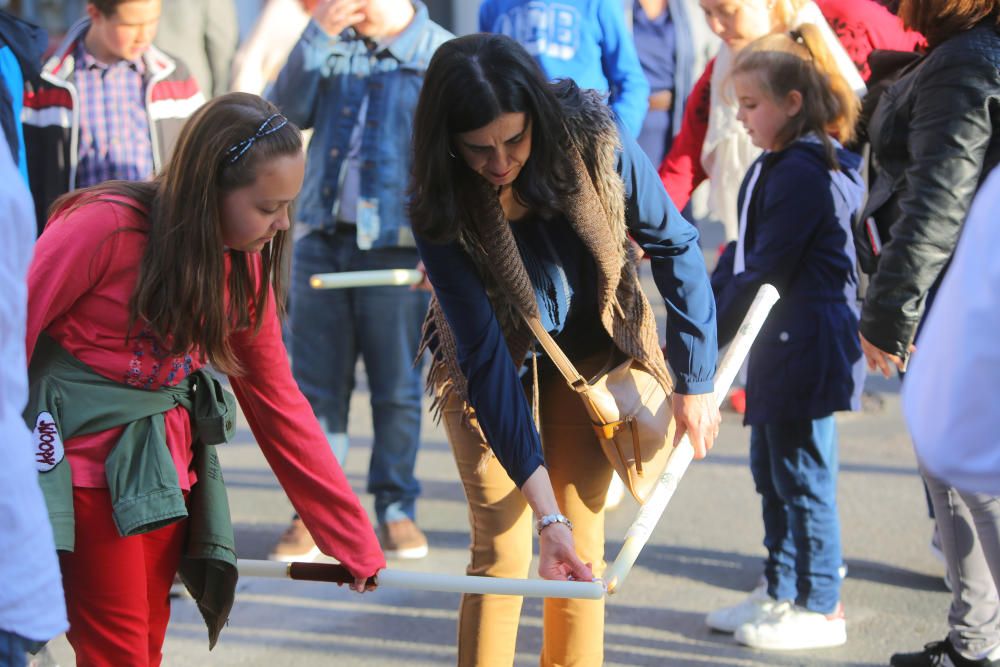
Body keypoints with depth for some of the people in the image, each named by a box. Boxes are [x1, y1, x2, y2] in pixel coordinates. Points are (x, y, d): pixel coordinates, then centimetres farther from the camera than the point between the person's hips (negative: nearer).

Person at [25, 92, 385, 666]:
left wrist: (355, 541, 8)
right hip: (82, 461, -7)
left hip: (166, 464, 7)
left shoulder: (246, 266, 3)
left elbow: (279, 403, 8)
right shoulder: (106, 227, -19)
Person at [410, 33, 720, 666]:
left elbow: (675, 244, -12)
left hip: (588, 345, 2)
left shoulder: (592, 137, -27)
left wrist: (695, 383, -8)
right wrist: (545, 512, -32)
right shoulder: (440, 209, -28)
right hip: (497, 353, -1)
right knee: (500, 548, -9)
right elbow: (486, 356, -28)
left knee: (584, 542, 0)